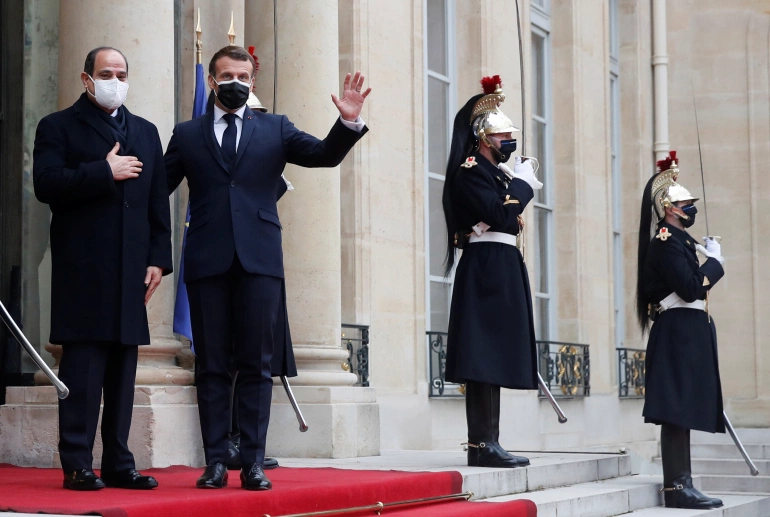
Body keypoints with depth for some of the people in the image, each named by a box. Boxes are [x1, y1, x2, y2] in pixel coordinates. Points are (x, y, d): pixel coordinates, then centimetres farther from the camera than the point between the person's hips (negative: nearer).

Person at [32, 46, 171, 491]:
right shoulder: (58, 127, 6)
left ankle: (119, 463, 11)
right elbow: (46, 184, -10)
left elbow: (158, 201, 15)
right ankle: (77, 466, -2)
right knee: (82, 370, -6)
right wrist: (105, 172, -12)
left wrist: (158, 258, 5)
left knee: (123, 372, 6)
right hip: (82, 269, -5)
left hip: (131, 271, 5)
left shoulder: (146, 132, 20)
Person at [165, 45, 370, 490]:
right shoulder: (187, 134, 13)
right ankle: (216, 462, 7)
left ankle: (254, 462, 3)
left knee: (256, 365, 0)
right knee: (212, 366, 2)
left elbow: (325, 154, 2)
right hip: (207, 261, 0)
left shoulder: (275, 129, 13)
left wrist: (349, 123, -17)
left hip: (259, 259, 0)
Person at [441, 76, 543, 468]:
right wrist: (523, 182, -9)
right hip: (486, 269, -10)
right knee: (484, 359, -11)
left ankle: (487, 443, 10)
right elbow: (497, 214, -20)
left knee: (492, 360, 8)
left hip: (503, 268, 10)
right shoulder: (470, 170, -8)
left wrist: (521, 185, 9)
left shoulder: (498, 173, 20)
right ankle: (482, 444, -11)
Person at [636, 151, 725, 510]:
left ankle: (681, 484, 12)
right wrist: (713, 259, -8)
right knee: (678, 410, -10)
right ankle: (677, 487, -9)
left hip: (686, 334, 11)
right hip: (680, 334, -11)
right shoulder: (667, 241, -12)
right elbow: (691, 288, -21)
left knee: (682, 412, 10)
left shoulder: (675, 239, 19)